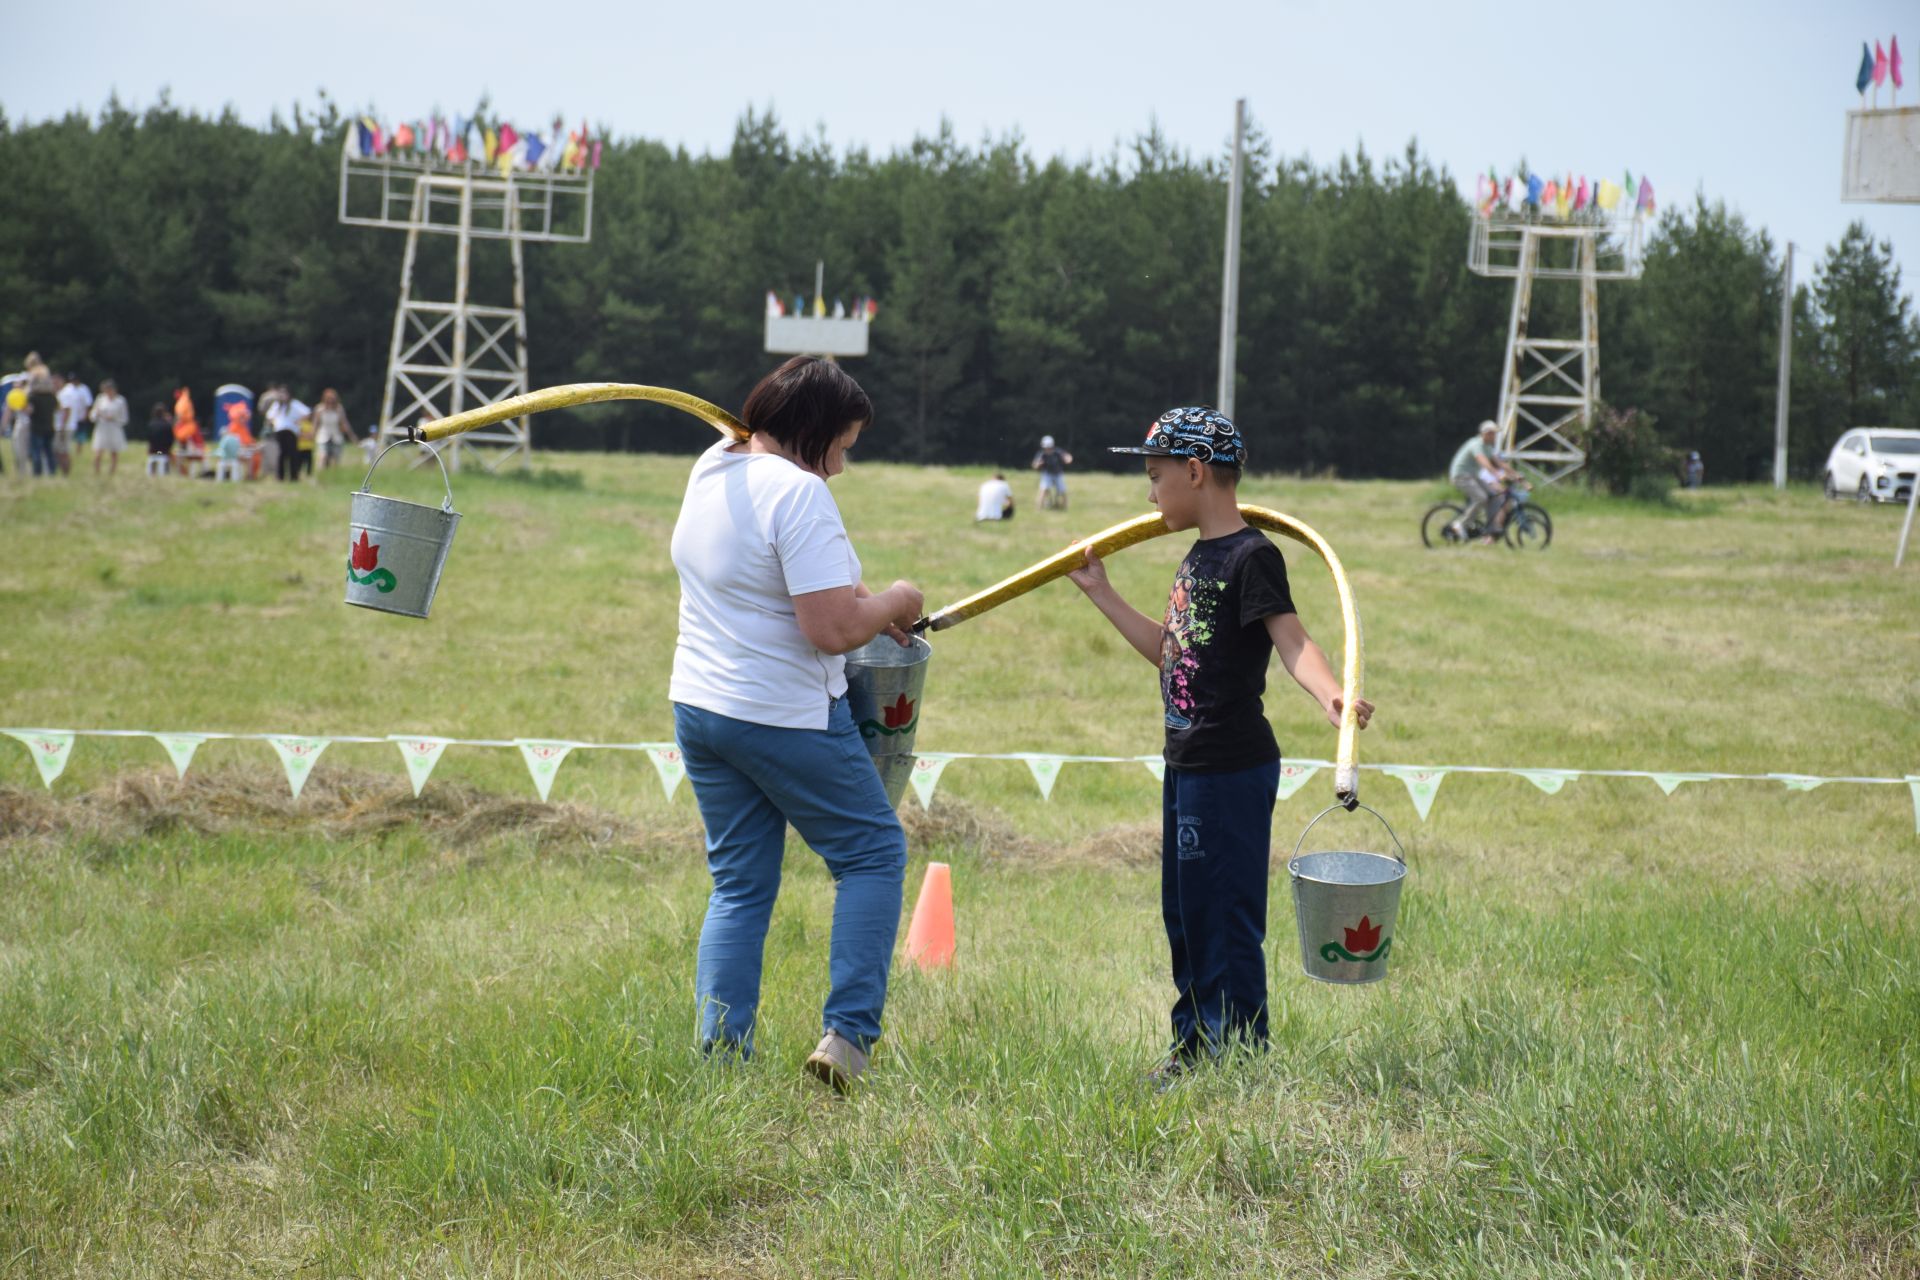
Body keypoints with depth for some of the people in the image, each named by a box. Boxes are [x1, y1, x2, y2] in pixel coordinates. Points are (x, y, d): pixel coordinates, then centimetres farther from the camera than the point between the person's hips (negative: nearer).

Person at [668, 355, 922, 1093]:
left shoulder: (710, 472, 9)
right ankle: (847, 1033, -2)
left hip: (700, 707, 8)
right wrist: (894, 604, -6)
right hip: (787, 720, -8)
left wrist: (864, 601, 19)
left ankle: (720, 1053, 8)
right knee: (873, 855, 8)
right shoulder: (798, 493, -19)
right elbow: (832, 631, -24)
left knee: (738, 887, 14)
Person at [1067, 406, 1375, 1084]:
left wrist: (1331, 693, -44)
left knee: (1224, 914, -5)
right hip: (1187, 765, 10)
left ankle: (1239, 1048, 2)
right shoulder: (1198, 559, 14)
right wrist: (1101, 593, 30)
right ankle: (1195, 1042, 27)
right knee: (1183, 912, 17)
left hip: (1232, 770, -10)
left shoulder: (1252, 557, -15)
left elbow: (1292, 641, -25)